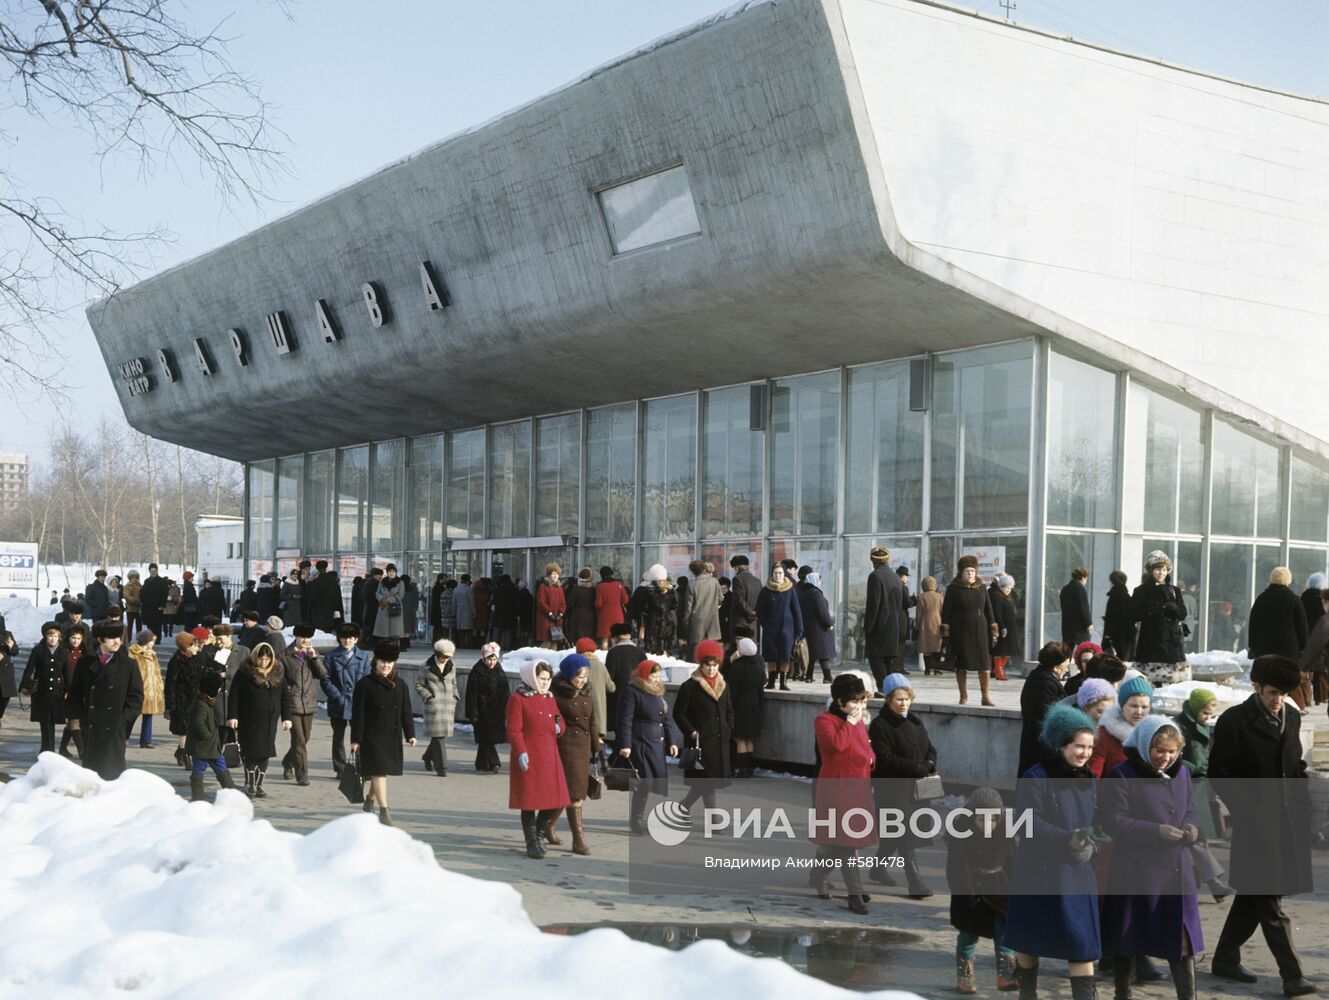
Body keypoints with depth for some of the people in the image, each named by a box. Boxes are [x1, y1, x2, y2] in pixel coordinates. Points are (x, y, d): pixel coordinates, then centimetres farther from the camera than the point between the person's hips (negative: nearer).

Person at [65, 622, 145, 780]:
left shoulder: (128, 665, 3)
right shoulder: (85, 663, 7)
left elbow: (136, 697, 3)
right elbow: (74, 694, 13)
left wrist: (123, 719, -6)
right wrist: (81, 716, 2)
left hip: (114, 729, -2)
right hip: (90, 728, 2)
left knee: (112, 770, -4)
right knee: (90, 767, 4)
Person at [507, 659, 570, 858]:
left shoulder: (550, 699, 16)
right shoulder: (518, 699, -5)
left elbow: (560, 721, 24)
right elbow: (514, 730, -11)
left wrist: (558, 727, 0)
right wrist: (521, 752, -21)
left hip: (550, 757, 7)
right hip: (528, 759, -7)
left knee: (558, 802, 5)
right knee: (530, 801, 1)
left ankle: (537, 831, 26)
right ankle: (532, 843, 12)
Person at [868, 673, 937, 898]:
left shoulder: (915, 721, 13)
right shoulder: (880, 725, -10)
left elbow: (930, 748, 17)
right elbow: (885, 758, -18)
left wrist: (929, 766, -6)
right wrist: (918, 768, -18)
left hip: (914, 786, 7)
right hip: (891, 786, -7)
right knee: (905, 832, -10)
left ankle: (879, 868, 34)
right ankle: (914, 881, -9)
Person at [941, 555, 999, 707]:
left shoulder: (981, 588, 9)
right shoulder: (953, 589, 0)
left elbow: (988, 610, 13)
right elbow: (946, 612, -2)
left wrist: (992, 631, 8)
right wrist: (946, 634, -7)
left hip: (979, 631, 2)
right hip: (960, 632, -2)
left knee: (984, 665, -1)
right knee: (961, 665, 2)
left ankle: (986, 695, 9)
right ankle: (963, 697, 12)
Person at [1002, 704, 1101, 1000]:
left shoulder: (1089, 780, 7)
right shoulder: (1036, 778, -13)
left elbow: (1095, 822, 11)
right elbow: (1029, 823, -19)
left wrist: (1089, 845, -9)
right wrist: (1068, 839, -27)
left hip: (1078, 873, 5)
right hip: (1039, 871, -4)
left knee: (1083, 942, -2)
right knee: (1029, 938, 10)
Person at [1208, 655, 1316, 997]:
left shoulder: (1291, 719, 12)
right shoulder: (1235, 721, -7)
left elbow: (1296, 769, 19)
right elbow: (1219, 774, -8)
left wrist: (1302, 807, 7)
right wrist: (1248, 811, -13)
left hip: (1288, 822, 7)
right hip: (1256, 824, -7)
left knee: (1255, 894, 13)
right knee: (1269, 899, -5)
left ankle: (1226, 959, 25)